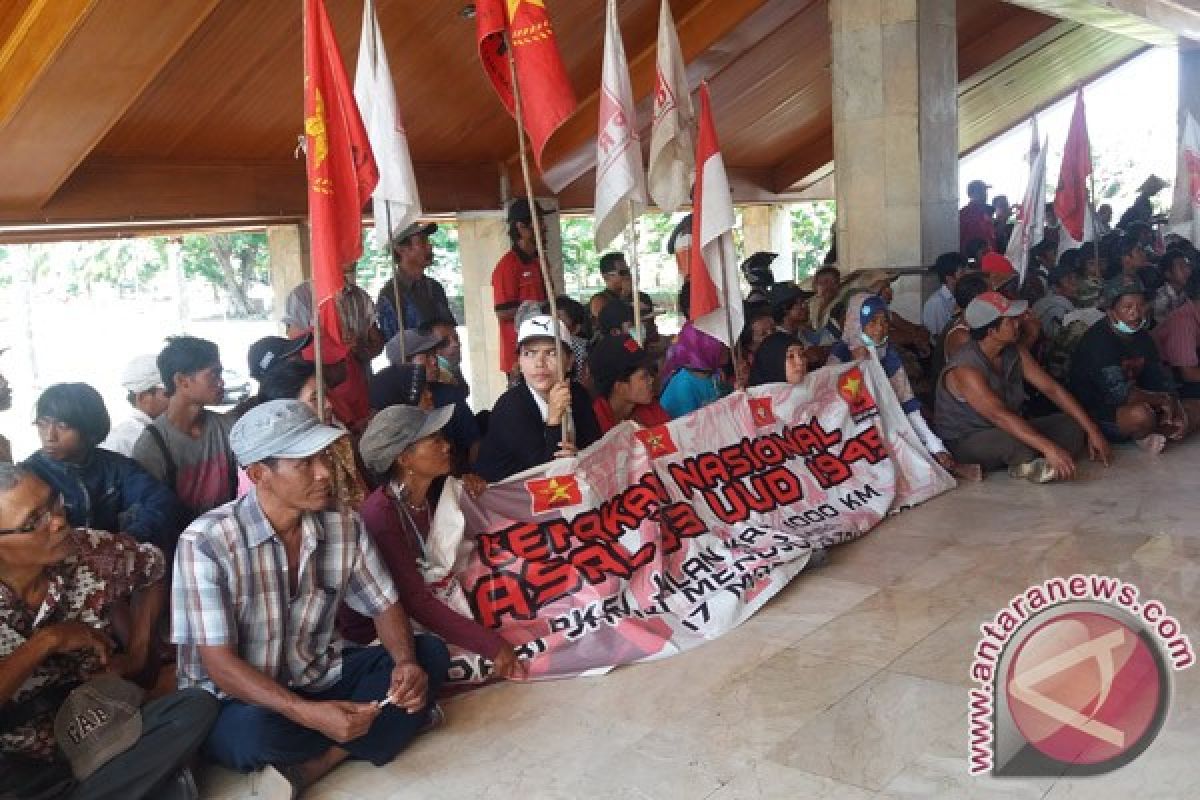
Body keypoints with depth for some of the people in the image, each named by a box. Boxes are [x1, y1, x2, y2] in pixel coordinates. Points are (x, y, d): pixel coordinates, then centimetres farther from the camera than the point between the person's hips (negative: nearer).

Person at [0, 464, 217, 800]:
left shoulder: (93, 552, -7)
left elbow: (154, 569, 15)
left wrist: (138, 653, 5)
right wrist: (45, 642, -23)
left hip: (101, 737, 5)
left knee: (195, 706, -25)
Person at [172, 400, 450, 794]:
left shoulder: (345, 526, -7)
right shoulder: (206, 541, -21)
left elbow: (385, 607, 3)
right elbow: (219, 663, -23)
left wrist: (407, 662, -20)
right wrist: (307, 714, -37)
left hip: (316, 681, 5)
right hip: (234, 701, -5)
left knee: (429, 654, -11)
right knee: (257, 730, -38)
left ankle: (310, 767, -20)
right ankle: (395, 721, -10)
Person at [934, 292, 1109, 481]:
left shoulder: (1015, 353, -2)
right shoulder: (965, 369, -27)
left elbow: (1052, 389, -1)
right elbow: (999, 415, -38)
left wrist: (1092, 430, -8)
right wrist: (1049, 448, -47)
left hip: (1007, 430, 9)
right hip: (964, 443, -9)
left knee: (1072, 425, -7)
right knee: (1012, 441, -40)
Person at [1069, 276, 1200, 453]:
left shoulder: (1141, 336, 6)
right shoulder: (1098, 341, -22)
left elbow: (1161, 378, 8)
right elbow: (1119, 393, -30)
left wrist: (1173, 404, -12)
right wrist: (1162, 399, -17)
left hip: (1133, 403, 8)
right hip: (1097, 415, -8)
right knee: (1140, 414, -38)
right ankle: (1149, 435, -5)